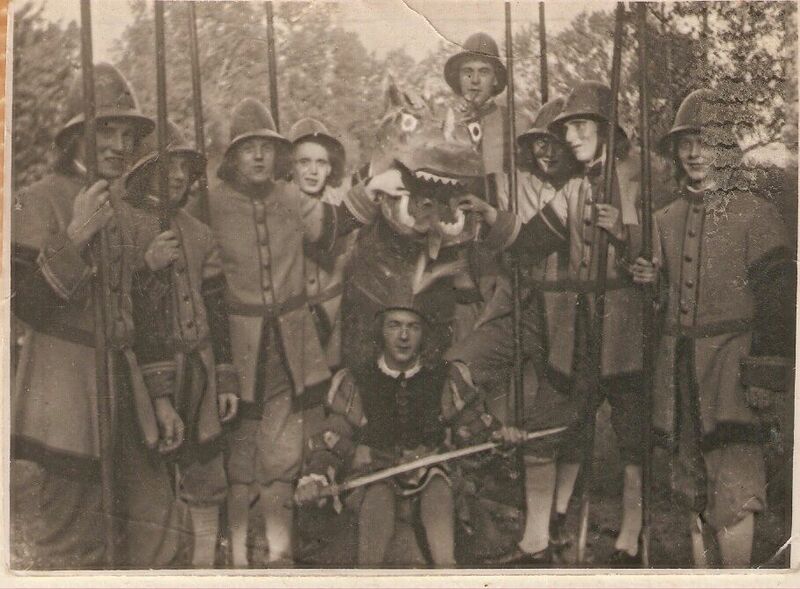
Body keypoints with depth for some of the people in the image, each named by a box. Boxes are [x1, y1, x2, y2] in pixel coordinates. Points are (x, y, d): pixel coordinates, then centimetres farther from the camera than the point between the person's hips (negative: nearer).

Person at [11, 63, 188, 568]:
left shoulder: (125, 214, 18)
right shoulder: (40, 201, -6)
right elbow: (25, 304, -15)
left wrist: (158, 394, 16)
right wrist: (76, 236, -23)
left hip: (125, 386, 7)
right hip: (67, 389, -7)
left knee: (162, 529, 7)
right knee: (72, 546, 0)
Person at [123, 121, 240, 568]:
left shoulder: (200, 236, 13)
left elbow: (218, 312, 14)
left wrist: (227, 380, 10)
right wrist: (148, 264, -18)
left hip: (197, 375, 5)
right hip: (144, 378, -4)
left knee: (206, 488, 7)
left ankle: (205, 563, 18)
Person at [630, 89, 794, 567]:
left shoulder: (756, 214, -3)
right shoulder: (667, 219, 14)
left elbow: (777, 300, -8)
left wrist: (764, 375, -15)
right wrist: (650, 278, 1)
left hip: (729, 366, -6)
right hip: (680, 369, 6)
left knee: (734, 495, -13)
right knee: (692, 491, 13)